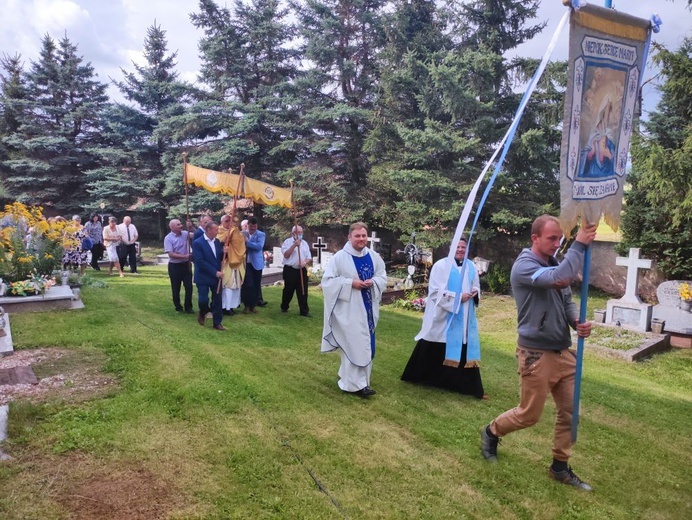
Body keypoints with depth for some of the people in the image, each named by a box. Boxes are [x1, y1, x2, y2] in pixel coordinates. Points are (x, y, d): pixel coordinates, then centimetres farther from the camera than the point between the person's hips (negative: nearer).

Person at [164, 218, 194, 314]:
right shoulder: (168, 238, -12)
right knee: (176, 288, 9)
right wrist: (184, 256, -22)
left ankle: (188, 306, 17)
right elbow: (171, 254, -17)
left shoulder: (185, 234, 0)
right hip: (174, 266, -3)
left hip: (186, 264, 3)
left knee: (189, 286, 5)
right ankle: (178, 306, 24)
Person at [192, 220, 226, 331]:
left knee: (217, 300, 6)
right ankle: (202, 314, 26)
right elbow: (200, 261, -18)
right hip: (203, 277, -5)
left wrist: (224, 252, -10)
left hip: (216, 276, 5)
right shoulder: (198, 243, -12)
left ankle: (217, 323, 16)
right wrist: (215, 272, -20)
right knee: (203, 300, -6)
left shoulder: (217, 242, 8)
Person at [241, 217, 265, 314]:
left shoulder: (261, 234, -2)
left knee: (256, 285, 7)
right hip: (246, 263, 1)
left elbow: (259, 246, -18)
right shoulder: (243, 234, 6)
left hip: (256, 263, -1)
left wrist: (247, 242, -19)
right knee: (246, 284, -2)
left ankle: (254, 304, 20)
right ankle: (247, 305, 10)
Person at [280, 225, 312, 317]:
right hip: (290, 270, -3)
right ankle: (284, 307, 28)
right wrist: (294, 245, -19)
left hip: (302, 270, 4)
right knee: (288, 290, 8)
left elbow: (309, 258, 10)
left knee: (303, 291, 1)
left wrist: (305, 262, -12)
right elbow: (286, 255, -14)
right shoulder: (287, 242, -2)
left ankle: (304, 311, 4)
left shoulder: (304, 243, 12)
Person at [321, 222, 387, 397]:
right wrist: (350, 283, -20)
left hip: (367, 308, 6)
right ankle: (355, 384, 8)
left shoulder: (374, 257, 4)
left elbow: (383, 277, 9)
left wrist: (373, 282, -13)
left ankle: (347, 375, 32)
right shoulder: (340, 257, -10)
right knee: (354, 344, -3)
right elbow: (327, 280, -11)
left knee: (365, 344, 13)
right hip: (349, 309, -6)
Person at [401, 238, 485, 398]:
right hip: (442, 316, -4)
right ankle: (420, 376, 25)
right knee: (432, 350, 6)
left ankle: (470, 386, 14)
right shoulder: (441, 265, -10)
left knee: (464, 351, 6)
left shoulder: (471, 267, 8)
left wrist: (475, 292, -5)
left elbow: (476, 286, 19)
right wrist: (458, 297, -19)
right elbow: (436, 291, -15)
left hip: (463, 319, 5)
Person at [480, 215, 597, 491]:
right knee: (529, 414, 6)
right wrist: (580, 244, -25)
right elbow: (560, 278, -33)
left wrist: (577, 322, -7)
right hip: (537, 354, -7)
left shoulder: (554, 264, 8)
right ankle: (491, 432, 33)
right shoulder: (524, 266, -16)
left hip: (563, 352, 8)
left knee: (570, 412, 11)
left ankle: (560, 467, 28)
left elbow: (567, 301, 13)